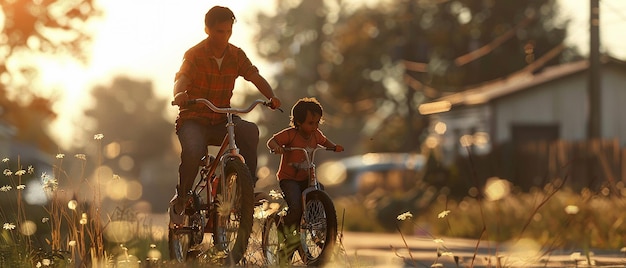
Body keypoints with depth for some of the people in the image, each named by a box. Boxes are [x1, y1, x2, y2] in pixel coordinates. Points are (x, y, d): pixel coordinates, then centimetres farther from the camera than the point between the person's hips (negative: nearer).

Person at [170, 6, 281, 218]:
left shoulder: (236, 55, 4)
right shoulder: (194, 55, -9)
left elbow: (256, 77, -6)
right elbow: (181, 78, -26)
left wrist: (271, 97, -28)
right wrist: (179, 94, -51)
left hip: (221, 122, 3)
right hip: (194, 119, -3)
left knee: (250, 130, -28)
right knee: (193, 151, -34)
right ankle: (181, 196, -7)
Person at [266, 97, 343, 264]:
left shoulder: (315, 134, 4)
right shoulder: (290, 134, -14)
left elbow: (324, 141, 24)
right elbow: (271, 141, -19)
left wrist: (335, 147, 4)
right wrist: (276, 147, -42)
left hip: (305, 178, 7)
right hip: (288, 178, -7)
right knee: (296, 207, -27)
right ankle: (284, 230, 1)